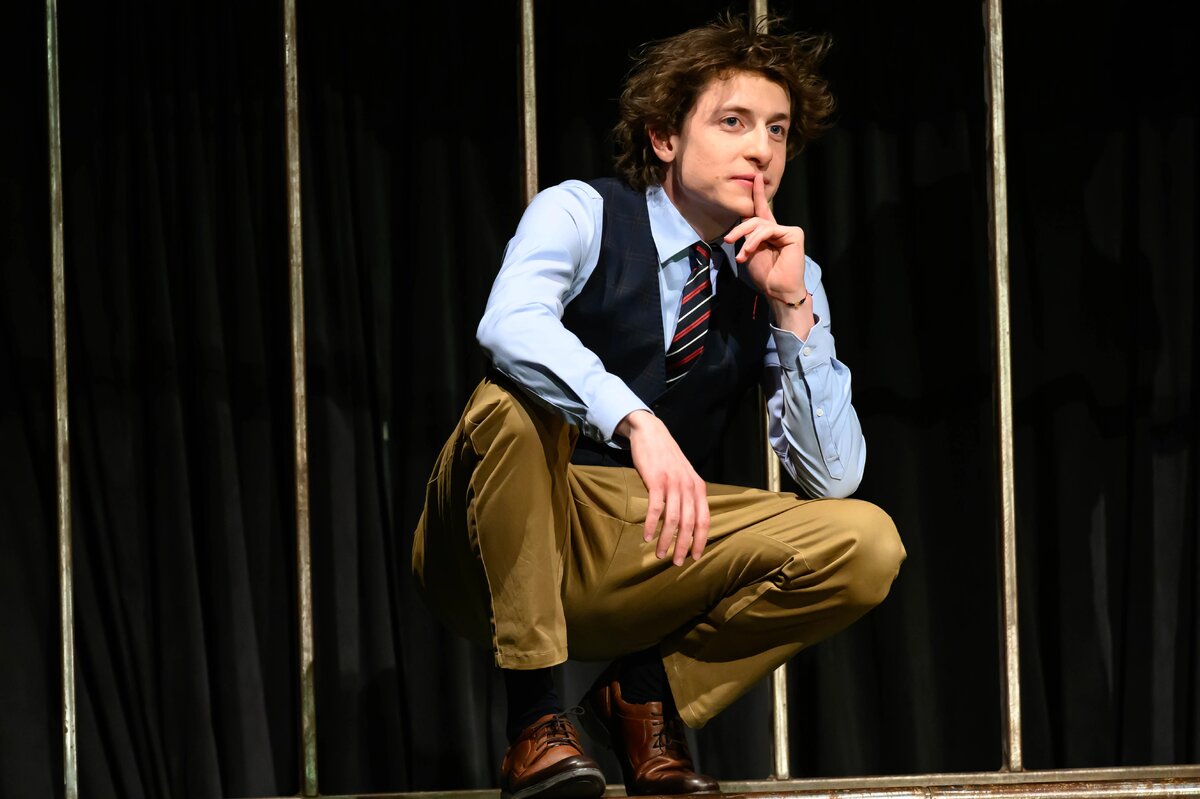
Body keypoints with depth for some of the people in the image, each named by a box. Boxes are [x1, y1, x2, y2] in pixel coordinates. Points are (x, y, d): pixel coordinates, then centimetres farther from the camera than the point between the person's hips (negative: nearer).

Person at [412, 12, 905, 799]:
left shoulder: (788, 276, 2)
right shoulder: (582, 215, -9)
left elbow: (832, 478, -6)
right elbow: (510, 326, -34)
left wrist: (792, 308, -16)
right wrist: (638, 425, -48)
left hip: (645, 555, 4)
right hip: (499, 549, -3)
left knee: (864, 544, -18)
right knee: (513, 401, -36)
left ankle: (643, 692, 2)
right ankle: (535, 717, -25)